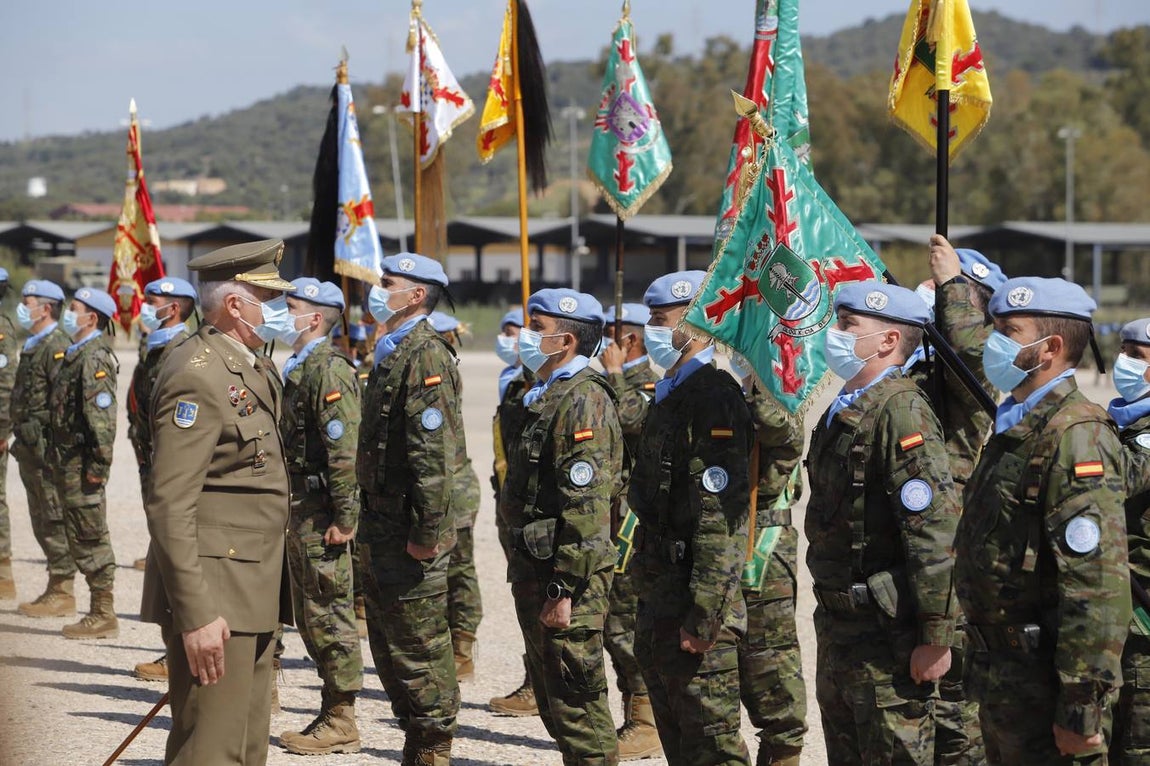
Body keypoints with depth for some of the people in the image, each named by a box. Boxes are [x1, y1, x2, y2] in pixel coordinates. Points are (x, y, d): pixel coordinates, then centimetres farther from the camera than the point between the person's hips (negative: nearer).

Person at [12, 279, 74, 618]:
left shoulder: (58, 346, -13)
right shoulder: (33, 345, 18)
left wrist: (52, 446, -22)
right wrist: (21, 439, 19)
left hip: (46, 447, -10)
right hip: (30, 447, 10)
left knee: (55, 519, -6)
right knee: (42, 519, 13)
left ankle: (62, 593, -2)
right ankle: (55, 589, 18)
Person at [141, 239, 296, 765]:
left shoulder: (256, 368, 15)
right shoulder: (197, 375, -15)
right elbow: (169, 505, -20)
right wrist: (196, 615, -24)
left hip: (255, 593, 10)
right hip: (216, 600, -10)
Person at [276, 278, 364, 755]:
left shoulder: (330, 370, -15)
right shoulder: (298, 368, 17)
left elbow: (345, 451, -21)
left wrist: (344, 519, -23)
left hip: (322, 517, -10)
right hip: (300, 513, 10)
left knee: (329, 616, -4)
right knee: (310, 619, 14)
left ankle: (341, 723, 2)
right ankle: (332, 715, 21)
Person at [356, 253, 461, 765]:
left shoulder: (426, 355, -15)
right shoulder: (392, 352, 16)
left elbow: (435, 453, -22)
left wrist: (427, 532, -24)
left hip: (409, 532, -10)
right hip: (382, 528, 10)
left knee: (419, 648, -3)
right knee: (388, 646, 15)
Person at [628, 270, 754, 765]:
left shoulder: (713, 398, -17)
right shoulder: (670, 394, 15)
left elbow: (720, 518, -23)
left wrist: (702, 616, -25)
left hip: (696, 600, -10)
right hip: (660, 600, 10)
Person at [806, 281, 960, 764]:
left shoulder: (902, 411, -17)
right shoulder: (843, 412, 13)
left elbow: (935, 531, -23)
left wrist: (935, 637, -24)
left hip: (887, 635, -10)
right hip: (837, 628, 10)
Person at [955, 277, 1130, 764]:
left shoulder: (1075, 436, -18)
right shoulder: (1016, 427, 13)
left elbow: (1099, 586, -24)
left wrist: (1082, 710, -25)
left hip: (1044, 682, -10)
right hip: (999, 677, 10)